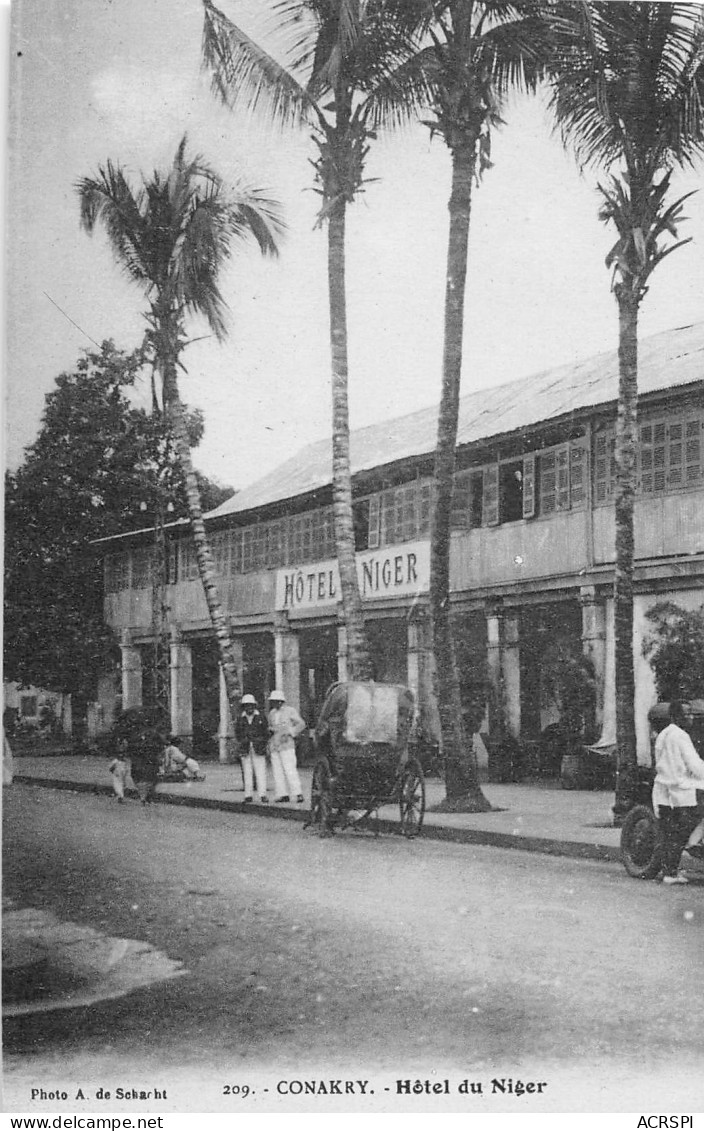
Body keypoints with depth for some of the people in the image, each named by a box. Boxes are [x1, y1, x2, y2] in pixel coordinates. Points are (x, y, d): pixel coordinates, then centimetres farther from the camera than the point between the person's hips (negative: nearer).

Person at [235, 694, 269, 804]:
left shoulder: (260, 717, 4)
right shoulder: (240, 718, 8)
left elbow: (265, 732, 6)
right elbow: (237, 734, 9)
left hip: (258, 749, -1)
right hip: (245, 749, 2)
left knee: (260, 772, -8)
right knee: (247, 772, 2)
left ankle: (263, 795, -8)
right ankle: (248, 796, 7)